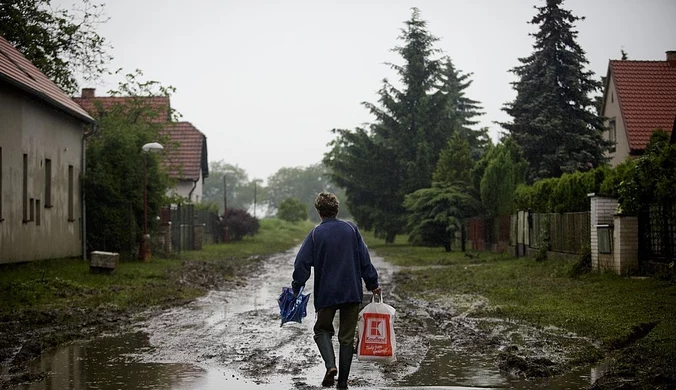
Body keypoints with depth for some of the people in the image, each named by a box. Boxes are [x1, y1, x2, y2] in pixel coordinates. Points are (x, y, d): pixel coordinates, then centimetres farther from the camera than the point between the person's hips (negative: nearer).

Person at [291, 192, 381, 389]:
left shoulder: (315, 234, -5)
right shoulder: (351, 229, 1)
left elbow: (302, 264, -6)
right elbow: (364, 259, 2)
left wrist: (296, 289, 4)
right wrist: (372, 284, 10)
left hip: (326, 293, -2)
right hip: (352, 292, 2)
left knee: (322, 330, 16)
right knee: (347, 336, 9)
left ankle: (330, 365, -11)